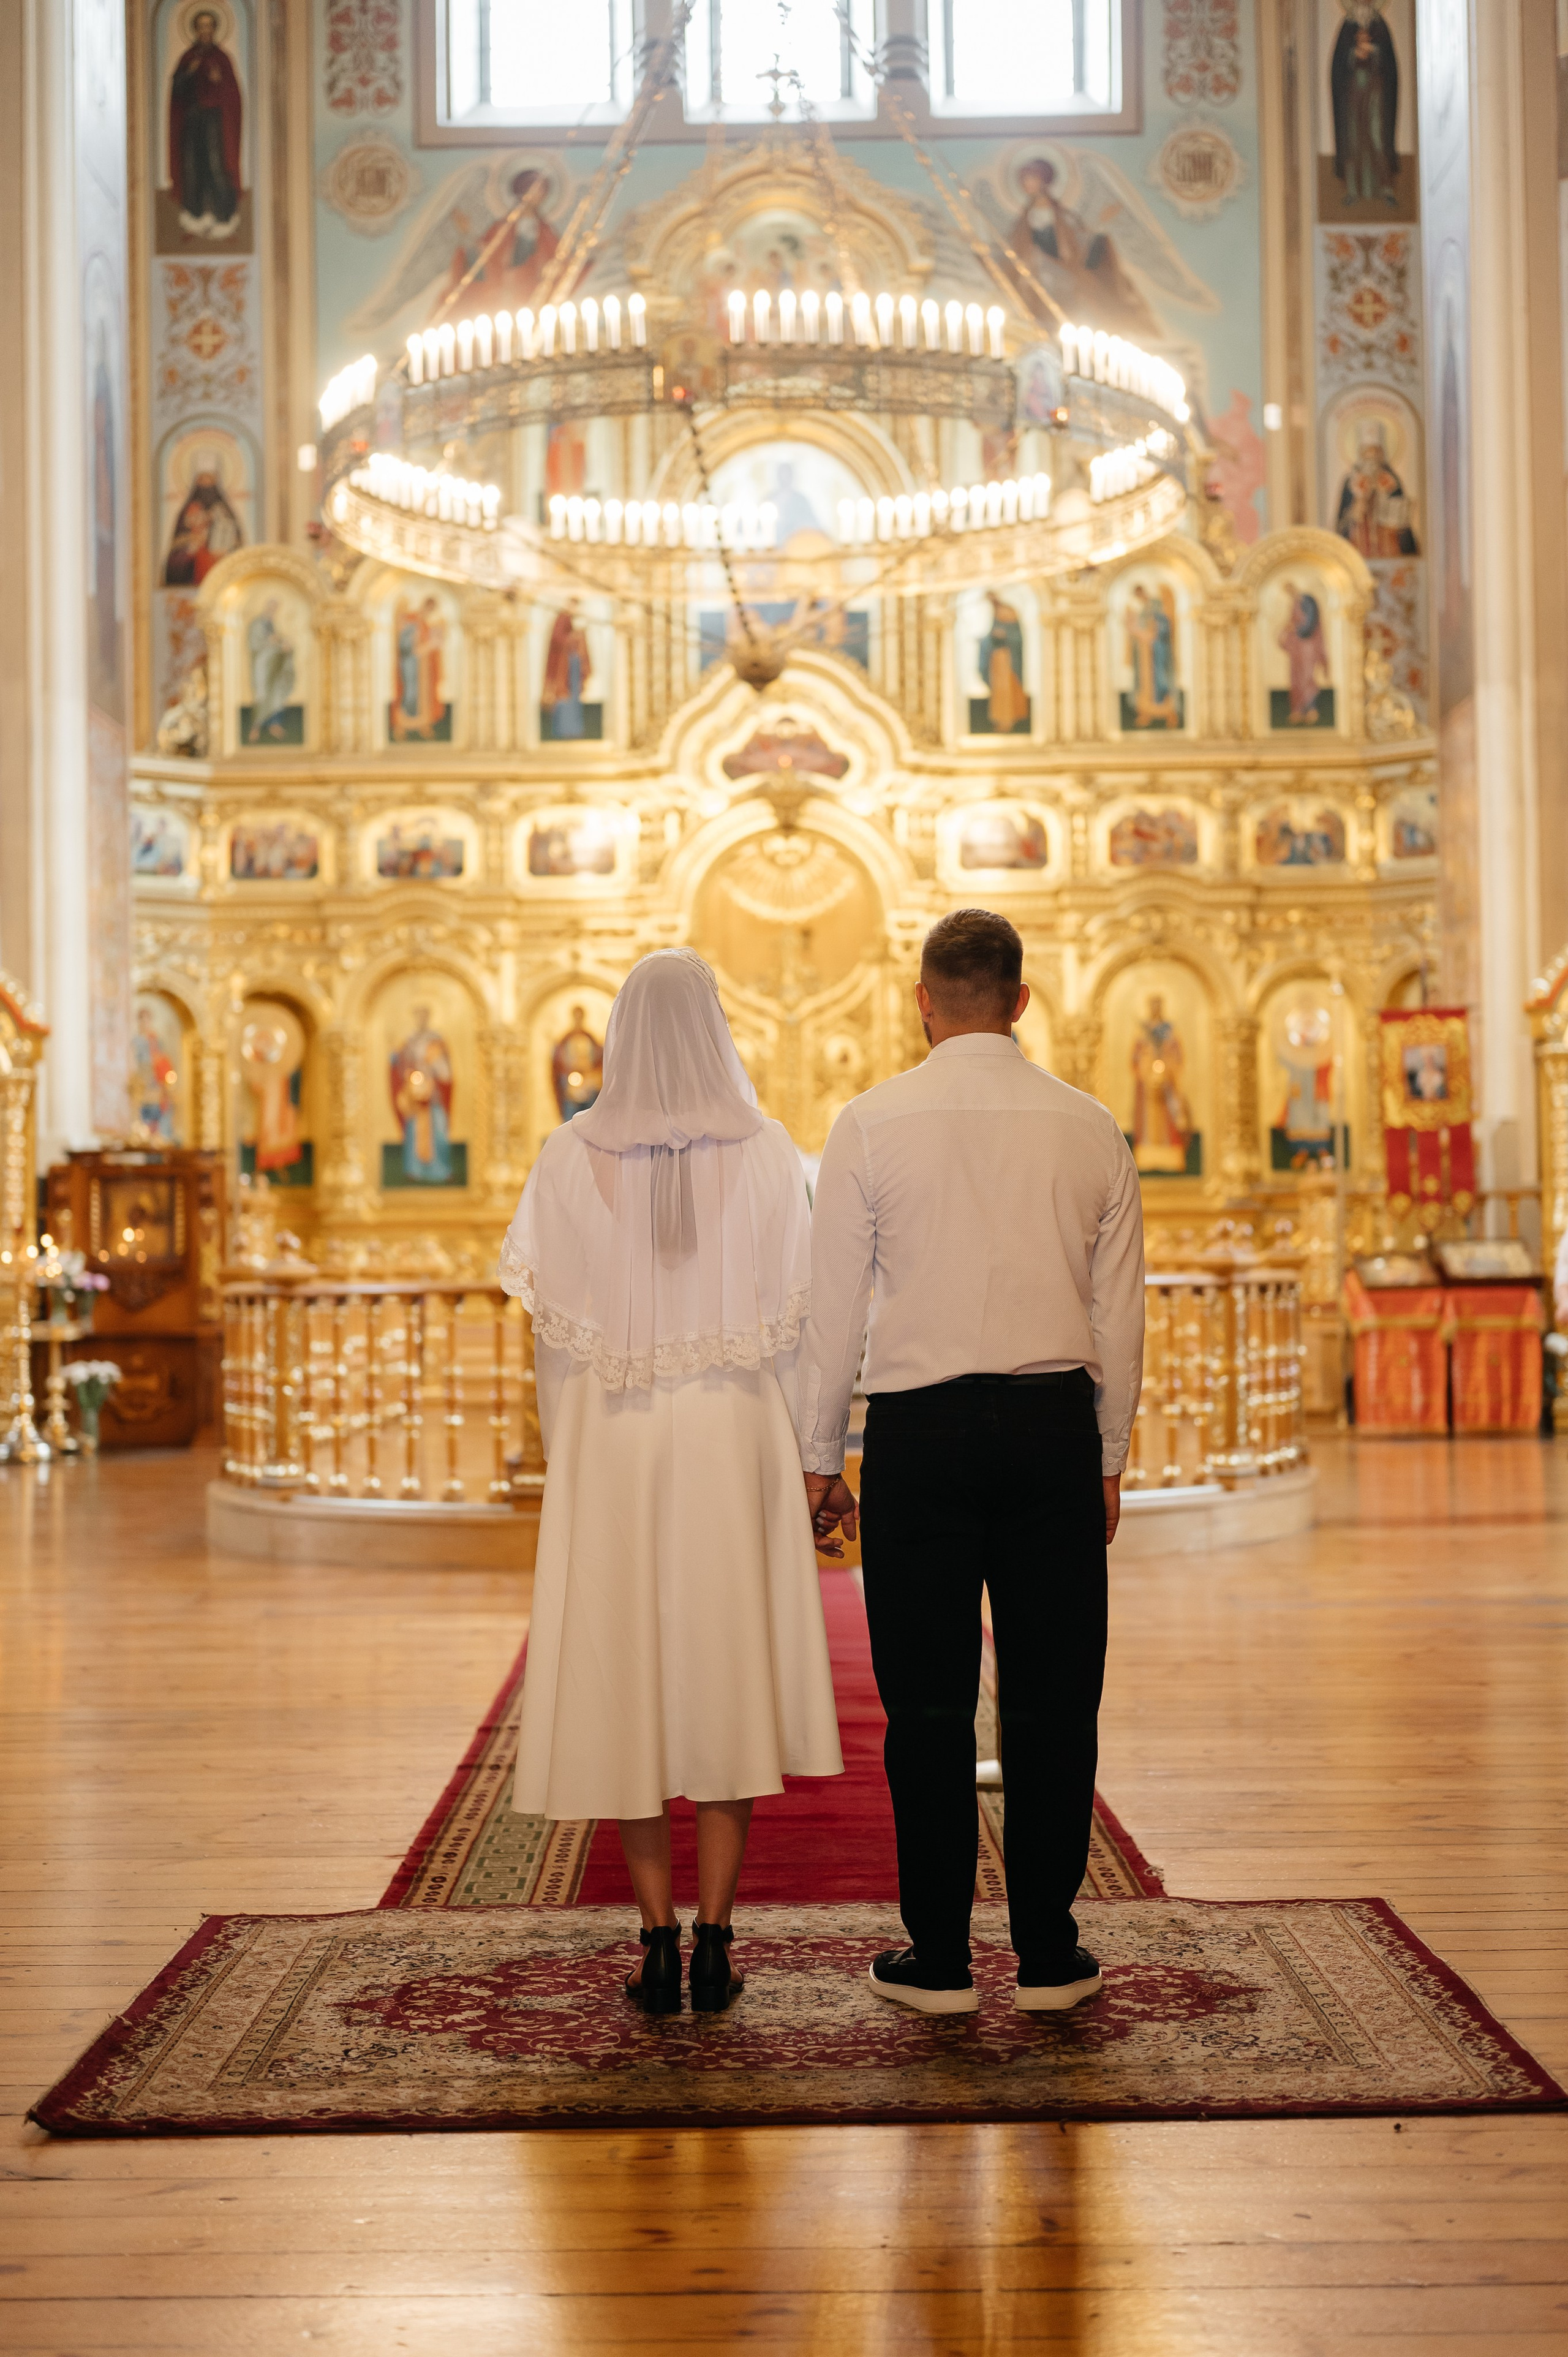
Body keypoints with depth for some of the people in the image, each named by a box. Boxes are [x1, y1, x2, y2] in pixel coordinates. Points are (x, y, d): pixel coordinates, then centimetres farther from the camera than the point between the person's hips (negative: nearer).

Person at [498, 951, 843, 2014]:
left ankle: (658, 1944, 11)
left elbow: (555, 1329, -2)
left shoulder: (572, 1158, -4)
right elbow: (794, 1320, -4)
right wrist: (804, 1457, 5)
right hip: (735, 1445, 0)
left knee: (625, 1679, 8)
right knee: (731, 1675, 7)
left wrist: (568, 1456, 10)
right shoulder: (767, 1153, -5)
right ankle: (714, 1943, 8)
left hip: (612, 1446, 0)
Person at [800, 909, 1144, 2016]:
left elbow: (835, 1305, 0)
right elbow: (1120, 1313, 7)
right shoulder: (1090, 1127, 4)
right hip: (1055, 1424, 2)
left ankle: (939, 1957, 13)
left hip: (919, 1428, -1)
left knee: (928, 1704, 5)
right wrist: (1110, 1458, 16)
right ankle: (1049, 1954, 15)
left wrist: (820, 1457, 8)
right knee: (1052, 1701, 8)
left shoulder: (873, 1123, -1)